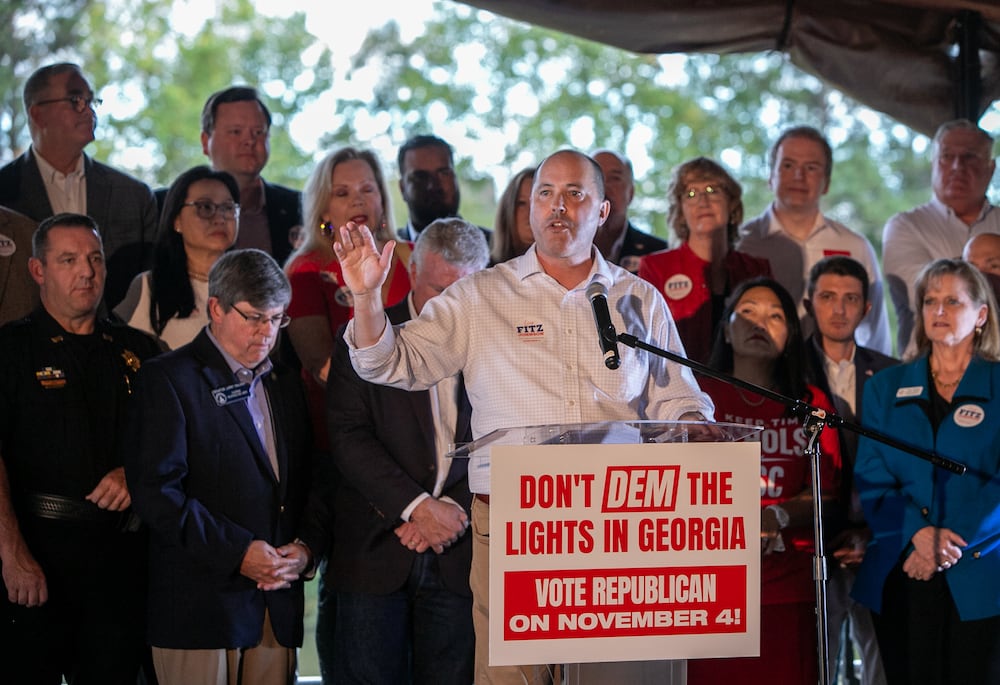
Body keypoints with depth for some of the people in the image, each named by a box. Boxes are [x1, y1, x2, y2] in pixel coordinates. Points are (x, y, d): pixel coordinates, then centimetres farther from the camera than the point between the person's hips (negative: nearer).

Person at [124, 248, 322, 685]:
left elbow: (308, 480, 19)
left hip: (277, 602, 6)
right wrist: (237, 553, -16)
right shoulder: (167, 380, -3)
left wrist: (306, 546, -2)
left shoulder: (285, 383, 19)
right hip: (201, 602, -6)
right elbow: (156, 490, -13)